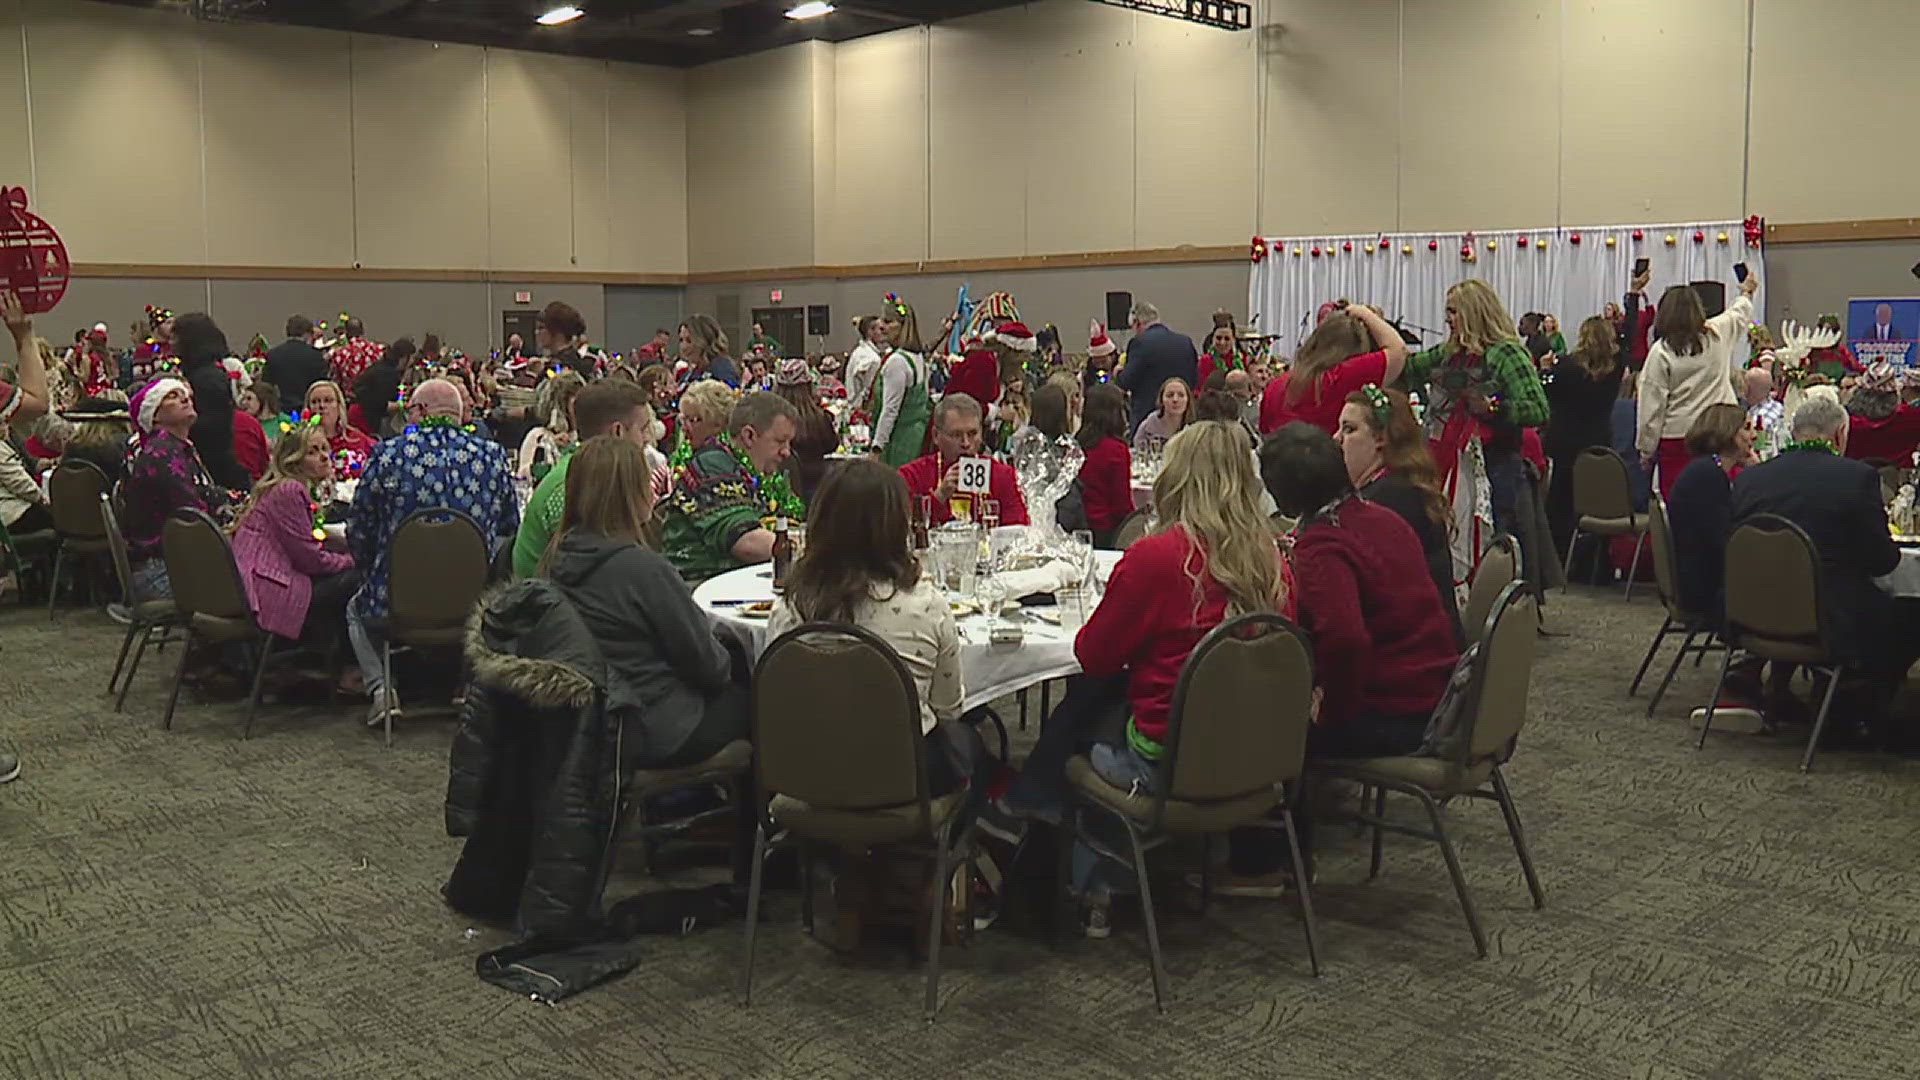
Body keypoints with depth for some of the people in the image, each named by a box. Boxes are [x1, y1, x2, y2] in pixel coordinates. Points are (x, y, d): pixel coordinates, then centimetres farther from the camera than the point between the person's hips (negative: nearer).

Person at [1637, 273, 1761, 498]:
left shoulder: (1661, 351, -7)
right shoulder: (1718, 335, 2)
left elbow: (1652, 405, -6)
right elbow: (1739, 313, 28)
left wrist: (1646, 449, 3)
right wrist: (1746, 293, 50)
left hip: (1677, 438, -3)